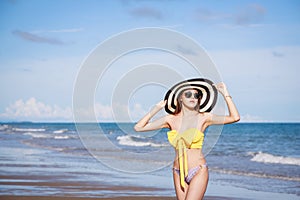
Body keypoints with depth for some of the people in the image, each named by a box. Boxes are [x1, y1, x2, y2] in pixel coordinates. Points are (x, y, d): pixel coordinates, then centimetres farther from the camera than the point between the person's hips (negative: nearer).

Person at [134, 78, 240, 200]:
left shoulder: (203, 118, -2)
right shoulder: (171, 119, 5)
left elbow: (234, 117, -11)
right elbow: (138, 127, 6)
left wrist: (225, 94, -8)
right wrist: (156, 109, 5)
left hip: (198, 171, -4)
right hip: (178, 172, 4)